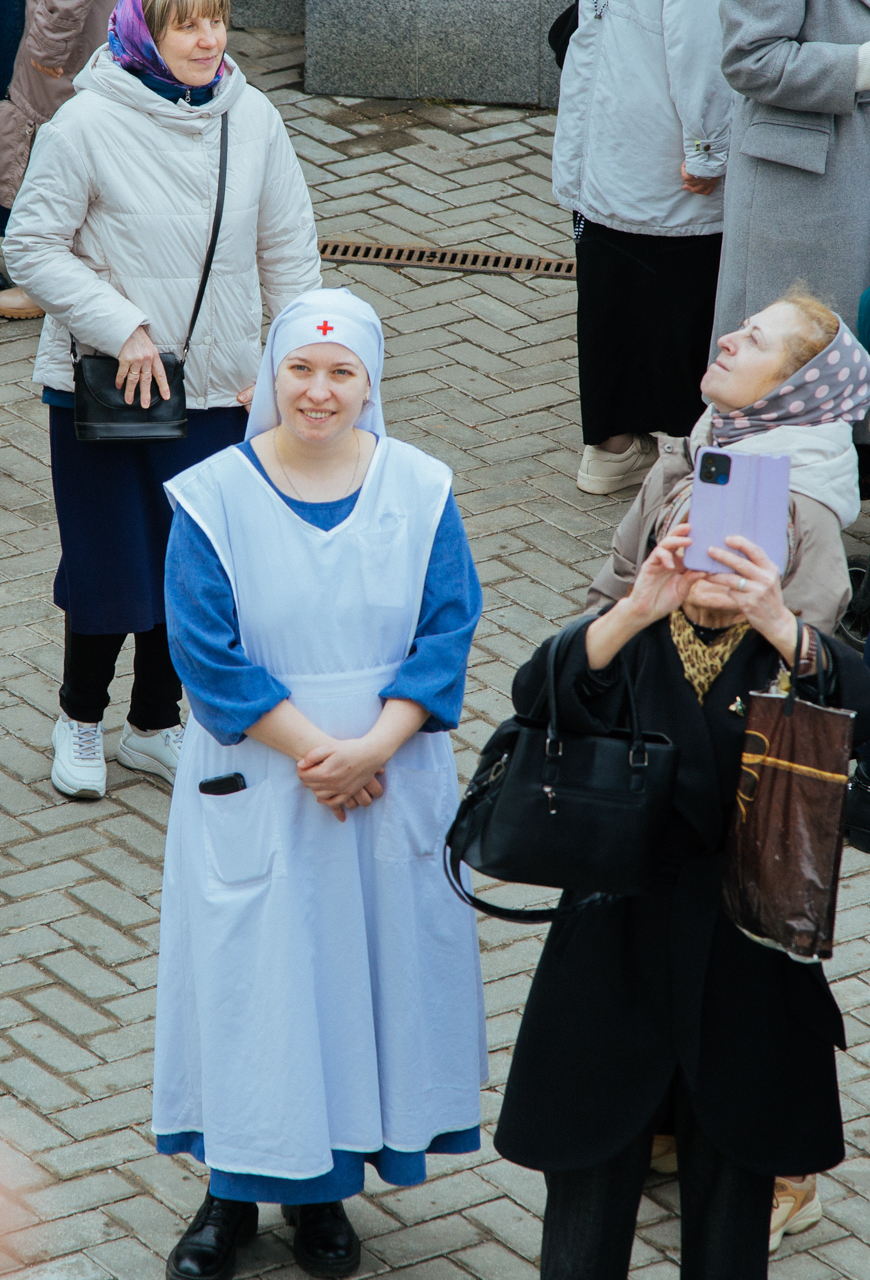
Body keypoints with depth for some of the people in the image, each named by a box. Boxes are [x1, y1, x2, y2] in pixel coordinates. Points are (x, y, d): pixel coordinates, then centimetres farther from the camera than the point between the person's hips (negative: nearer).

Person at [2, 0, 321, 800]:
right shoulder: (89, 124, -15)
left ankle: (155, 725, 33)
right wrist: (122, 327, -17)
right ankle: (80, 717, 31)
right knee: (111, 570, 5)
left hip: (218, 392, 4)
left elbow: (290, 250, 5)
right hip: (101, 390, -3)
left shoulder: (253, 119, -4)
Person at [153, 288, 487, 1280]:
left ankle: (325, 1186, 24)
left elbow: (447, 633, -5)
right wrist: (313, 749, -17)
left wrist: (372, 748, -17)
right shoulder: (215, 498, -8)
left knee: (370, 965, 8)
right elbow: (206, 651, -11)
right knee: (251, 975, 4)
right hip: (255, 788, -2)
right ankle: (237, 1188, 20)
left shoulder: (420, 491, -3)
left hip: (391, 780, 2)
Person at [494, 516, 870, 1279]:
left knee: (731, 1160, 10)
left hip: (744, 957, 0)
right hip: (620, 944, 0)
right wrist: (637, 610, -36)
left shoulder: (786, 648, -1)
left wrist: (778, 624, -40)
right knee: (594, 1156, 8)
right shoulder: (631, 640, -1)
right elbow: (540, 697, -22)